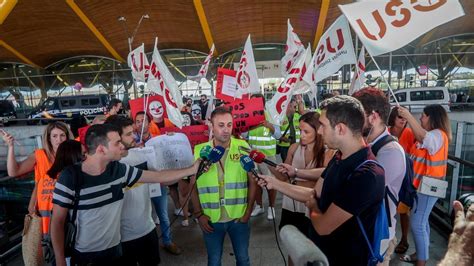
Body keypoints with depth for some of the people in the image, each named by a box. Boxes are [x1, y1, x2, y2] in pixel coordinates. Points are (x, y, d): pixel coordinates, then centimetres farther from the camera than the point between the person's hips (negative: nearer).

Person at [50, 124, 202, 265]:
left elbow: (158, 176, -2)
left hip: (114, 250, 4)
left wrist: (192, 170, -3)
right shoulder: (70, 177, -19)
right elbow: (57, 222, -11)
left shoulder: (120, 170, -8)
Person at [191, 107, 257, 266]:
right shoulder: (199, 151, -7)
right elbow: (193, 186, 1)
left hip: (239, 217, 0)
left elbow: (252, 181, -1)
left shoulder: (243, 147, -8)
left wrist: (248, 211, -4)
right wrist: (199, 214, -3)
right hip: (211, 220, 1)